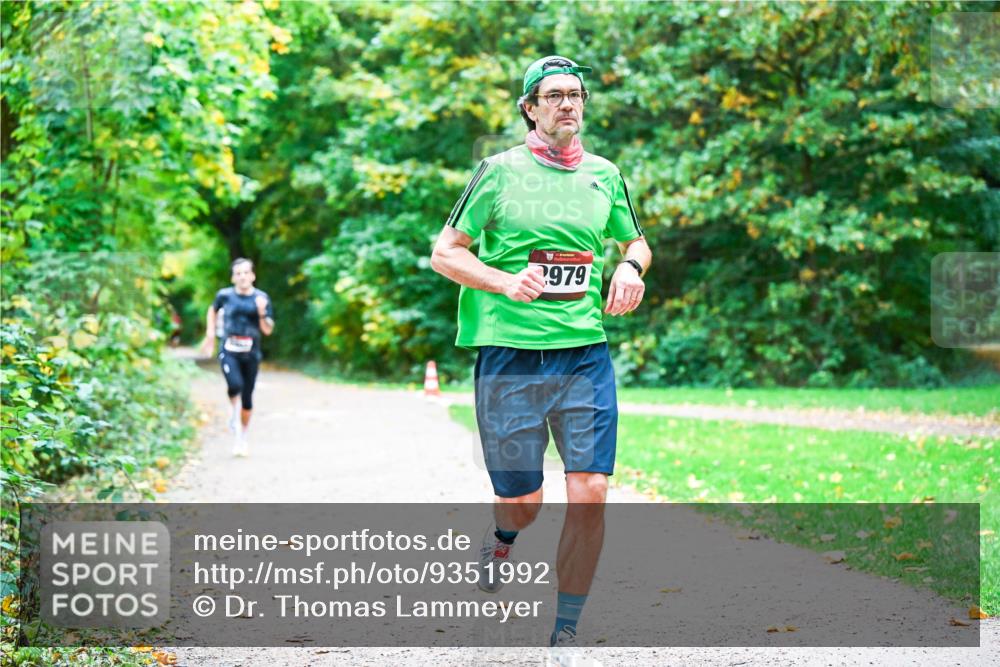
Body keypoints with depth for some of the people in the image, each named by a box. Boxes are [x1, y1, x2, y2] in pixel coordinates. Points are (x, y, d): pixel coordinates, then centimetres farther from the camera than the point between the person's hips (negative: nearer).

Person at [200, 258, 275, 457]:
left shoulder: (261, 298, 1)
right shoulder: (225, 295, 1)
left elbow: (268, 330, 0)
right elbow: (213, 310, 23)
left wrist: (262, 312, -16)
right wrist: (210, 334, 20)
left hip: (251, 353, 1)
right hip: (229, 351, -1)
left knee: (247, 397, 4)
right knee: (235, 384, -26)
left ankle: (242, 436, 24)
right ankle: (235, 413, 5)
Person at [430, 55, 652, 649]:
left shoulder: (605, 175, 11)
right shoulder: (500, 171, 1)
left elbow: (636, 241, 26)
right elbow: (444, 253, 2)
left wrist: (631, 266, 3)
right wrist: (507, 283, -13)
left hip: (585, 353, 3)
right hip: (510, 355, -2)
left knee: (590, 493, -9)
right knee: (522, 504, 4)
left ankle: (566, 633, 5)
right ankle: (502, 536, 43)